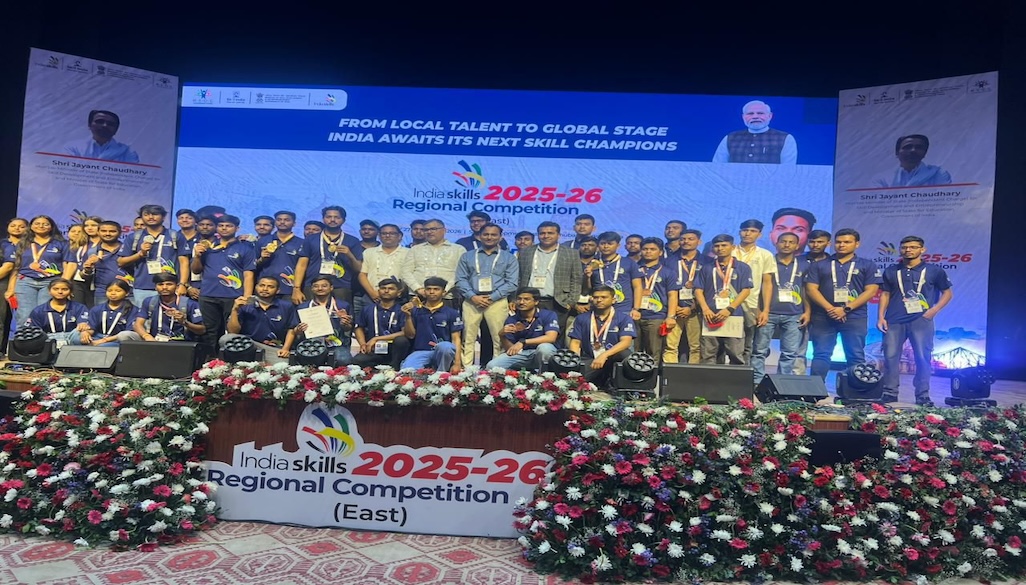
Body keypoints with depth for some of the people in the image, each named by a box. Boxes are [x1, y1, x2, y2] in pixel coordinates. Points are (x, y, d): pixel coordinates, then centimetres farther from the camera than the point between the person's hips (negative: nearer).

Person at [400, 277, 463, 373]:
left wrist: (457, 363, -11)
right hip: (420, 352, 0)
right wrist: (408, 316, -6)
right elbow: (410, 335, 8)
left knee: (445, 346, -37)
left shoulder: (452, 313, 5)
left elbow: (456, 339, 1)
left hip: (443, 353, 0)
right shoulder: (415, 311, 10)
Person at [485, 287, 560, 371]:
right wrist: (503, 336, -21)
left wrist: (523, 342, -28)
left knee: (544, 347, -38)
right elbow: (509, 348, 1)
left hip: (542, 354, -3)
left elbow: (551, 338, -23)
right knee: (491, 366, -18)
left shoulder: (549, 315, -6)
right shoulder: (511, 320, 2)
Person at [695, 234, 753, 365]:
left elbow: (746, 291, 1)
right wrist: (705, 309, -8)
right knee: (707, 356, -1)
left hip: (733, 316, -1)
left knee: (736, 356, -2)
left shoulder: (742, 268, 9)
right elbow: (698, 290, 10)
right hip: (711, 317, 2)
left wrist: (729, 309, -11)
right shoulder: (706, 268, 15)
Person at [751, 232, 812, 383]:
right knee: (760, 350, -1)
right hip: (769, 313, -2)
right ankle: (756, 382, 4)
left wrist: (807, 311, 6)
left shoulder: (804, 265, 13)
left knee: (790, 352, 1)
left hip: (794, 315, 2)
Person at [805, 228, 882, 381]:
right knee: (820, 355, -1)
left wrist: (846, 309, -12)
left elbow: (871, 290, -1)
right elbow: (811, 289, 2)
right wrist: (829, 308, -13)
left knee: (856, 357, 1)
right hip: (823, 317, 1)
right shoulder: (819, 265, 11)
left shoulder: (867, 265, 9)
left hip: (854, 318, -1)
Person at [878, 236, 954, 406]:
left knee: (923, 358, 0)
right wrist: (881, 317, 3)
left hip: (921, 320, -2)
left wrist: (934, 310, -5)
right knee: (890, 357, 0)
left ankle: (923, 396, 9)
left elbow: (947, 293, 10)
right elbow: (885, 294, 13)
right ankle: (889, 394, 9)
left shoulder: (934, 271, 6)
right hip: (894, 320, 2)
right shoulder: (891, 271, 12)